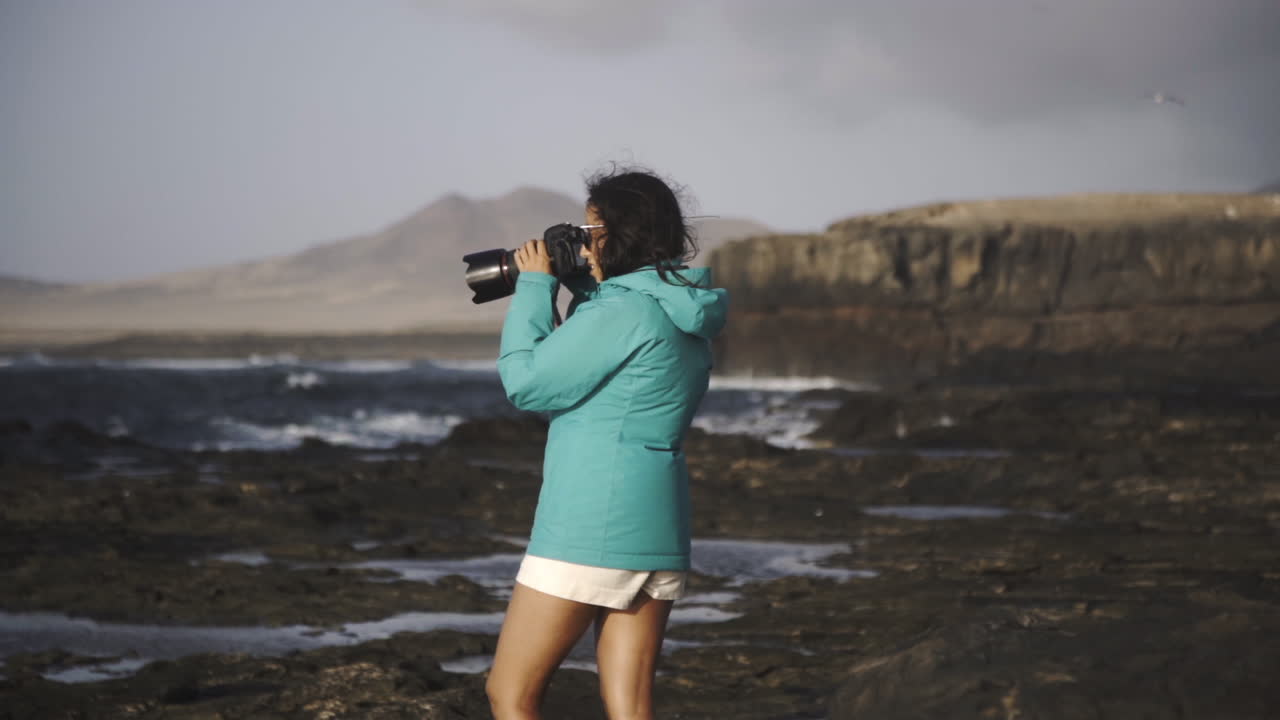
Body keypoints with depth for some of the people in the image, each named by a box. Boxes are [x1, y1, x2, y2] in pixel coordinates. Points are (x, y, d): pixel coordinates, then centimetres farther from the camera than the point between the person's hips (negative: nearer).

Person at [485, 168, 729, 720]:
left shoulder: (622, 311, -15)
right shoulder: (686, 315, 13)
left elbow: (526, 383, -10)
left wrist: (535, 286, -1)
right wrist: (585, 291, 15)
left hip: (591, 530, -9)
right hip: (660, 533, 9)